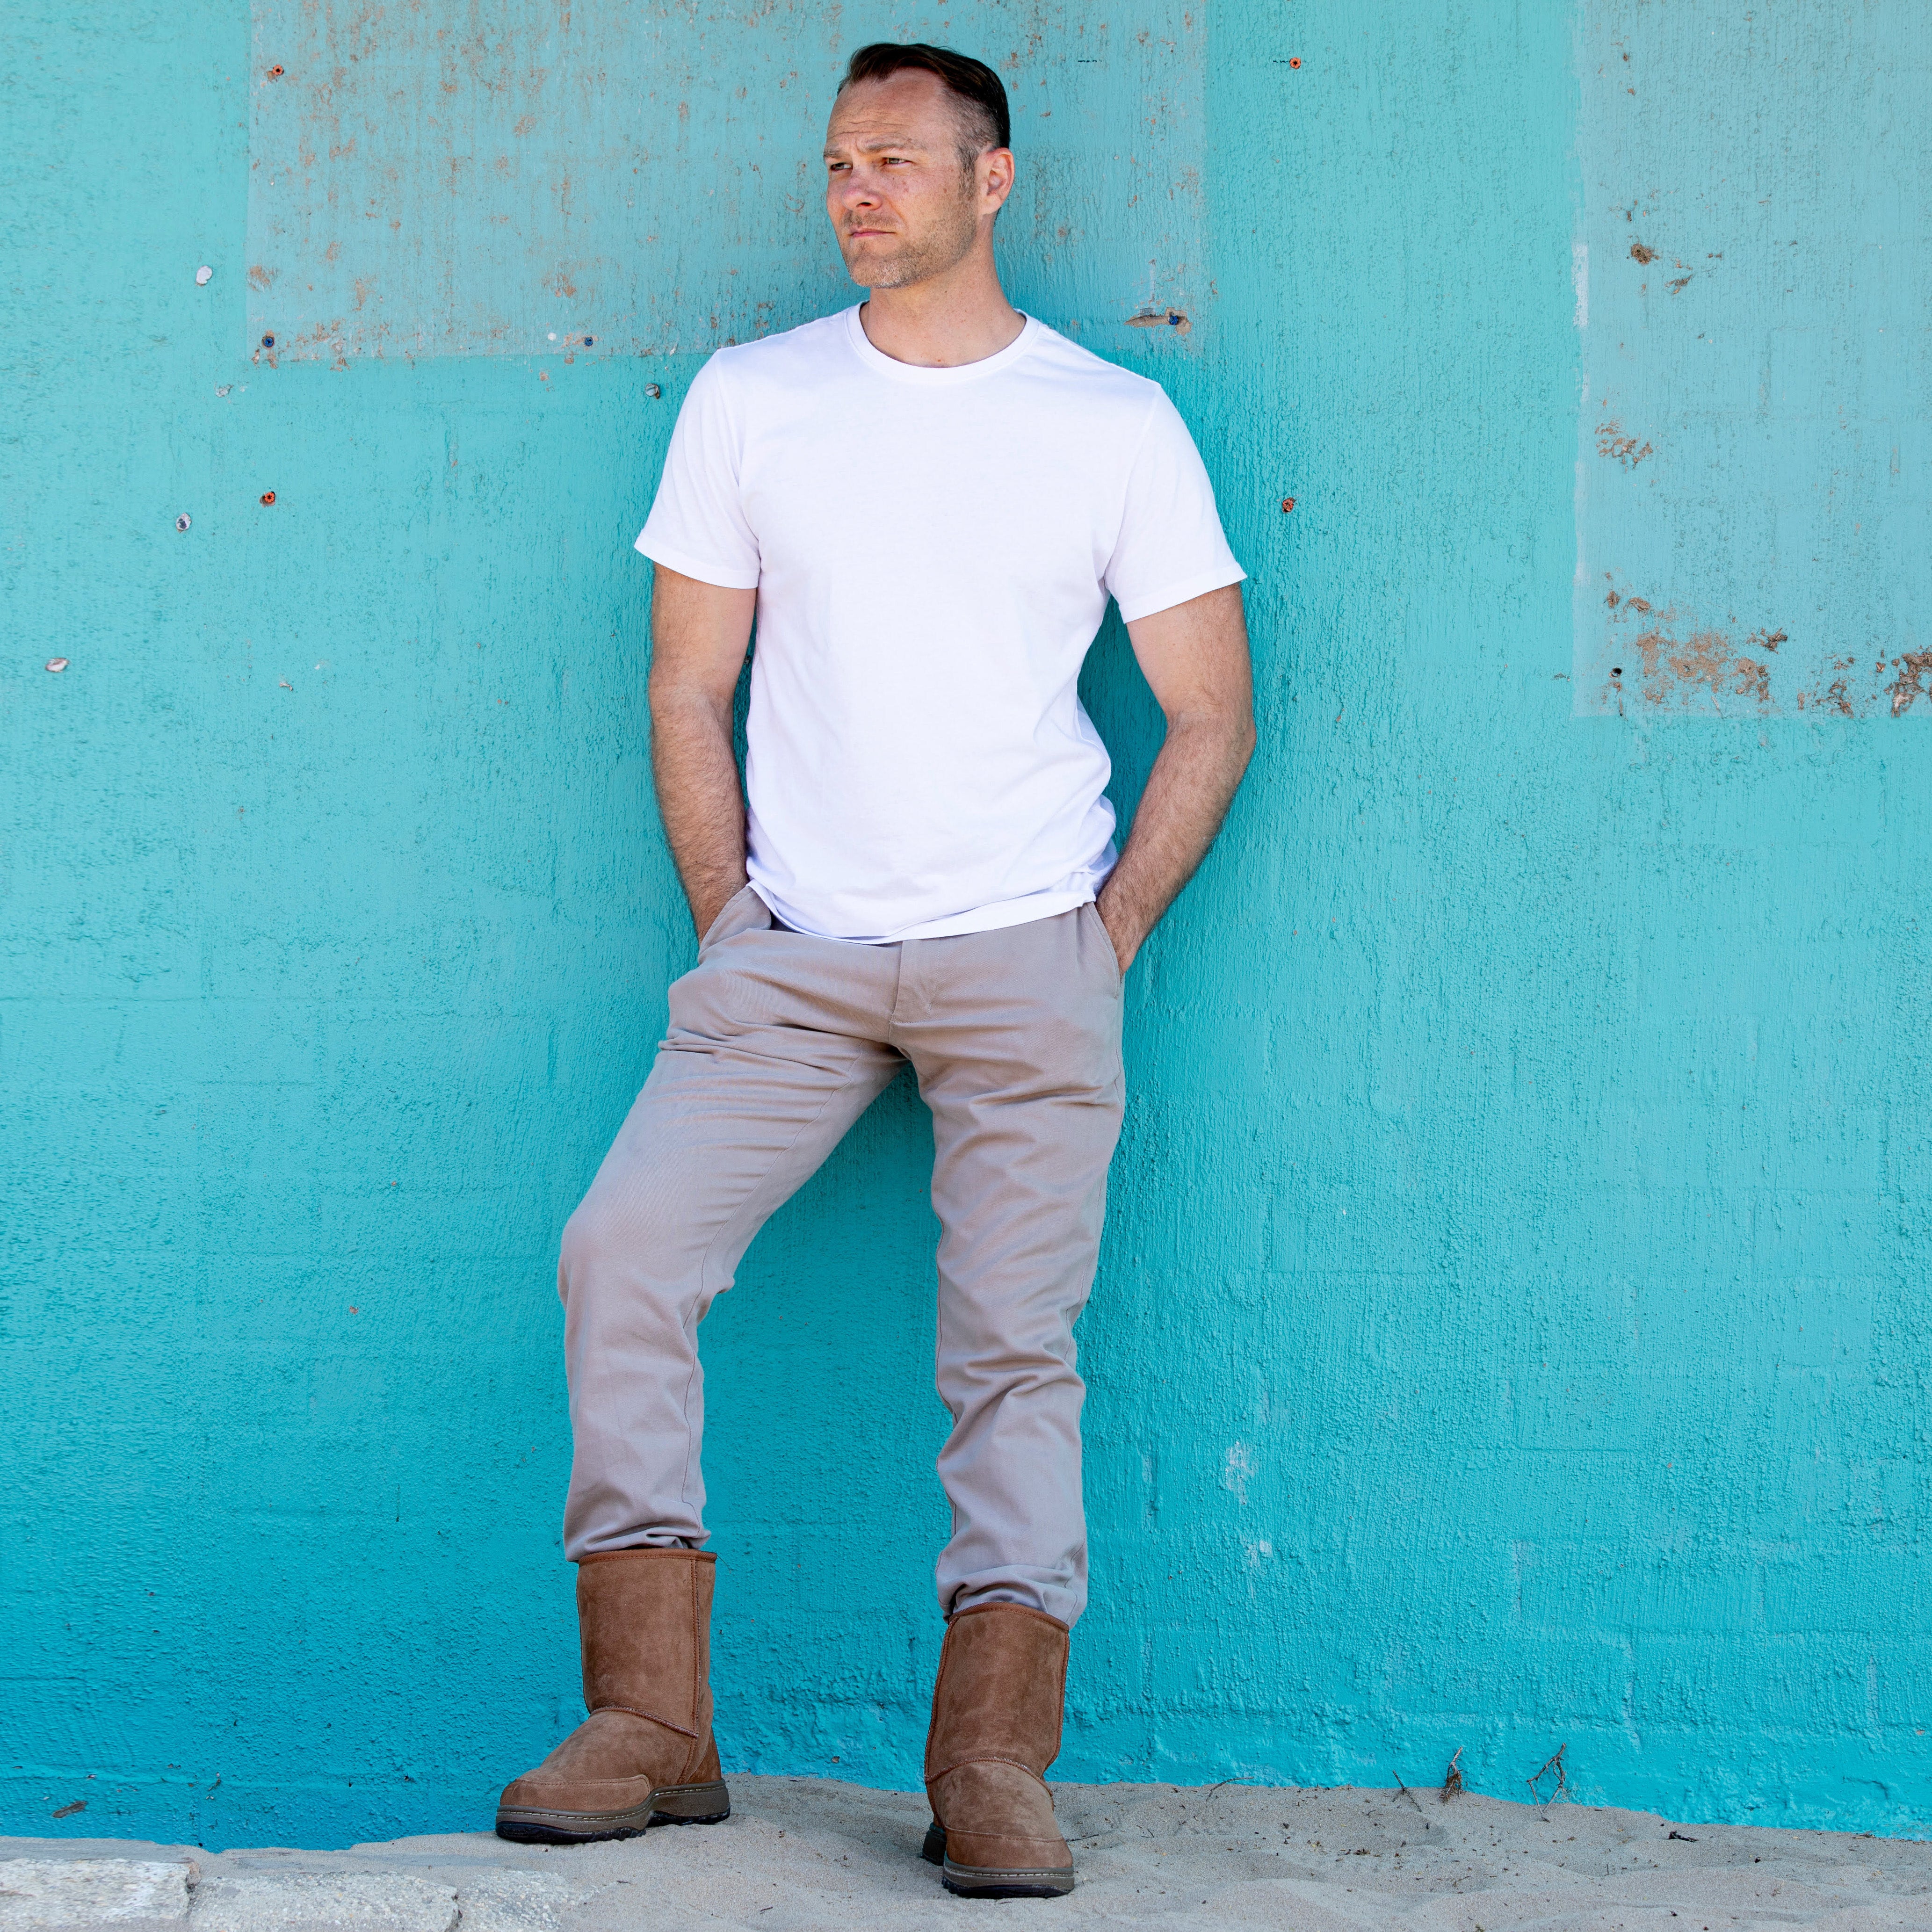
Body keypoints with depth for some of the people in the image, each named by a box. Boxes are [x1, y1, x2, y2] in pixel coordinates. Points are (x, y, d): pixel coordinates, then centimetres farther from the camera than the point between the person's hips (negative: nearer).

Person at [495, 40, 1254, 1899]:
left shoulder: (1116, 424, 3)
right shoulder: (748, 401, 7)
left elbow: (1210, 721, 6)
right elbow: (687, 689, 10)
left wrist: (1103, 945, 0)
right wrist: (729, 928, 2)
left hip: (1025, 960, -1)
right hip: (789, 955, 2)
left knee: (1015, 1350, -4)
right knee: (619, 1254, -14)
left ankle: (991, 1763, 1)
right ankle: (651, 1721, -7)